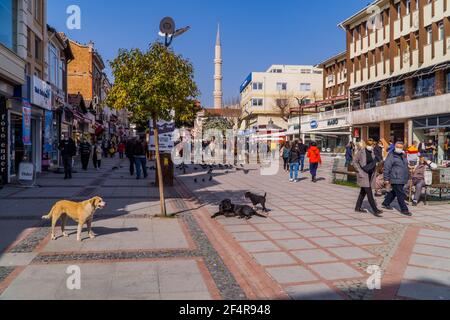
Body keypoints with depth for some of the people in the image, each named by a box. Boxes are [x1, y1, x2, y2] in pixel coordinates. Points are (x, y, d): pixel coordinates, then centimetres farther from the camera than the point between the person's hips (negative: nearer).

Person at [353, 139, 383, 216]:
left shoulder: (373, 152, 6)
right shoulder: (361, 152, -8)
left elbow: (374, 163, 19)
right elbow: (355, 162, -4)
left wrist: (374, 172, 9)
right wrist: (359, 171, -11)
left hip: (370, 174, 6)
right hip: (363, 174, -6)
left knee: (363, 191, 14)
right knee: (369, 192, -10)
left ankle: (358, 207, 26)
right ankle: (375, 210, -12)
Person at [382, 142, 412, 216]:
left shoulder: (403, 155, 16)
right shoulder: (391, 155, -9)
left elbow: (406, 166, 26)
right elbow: (386, 167, -12)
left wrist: (407, 177, 24)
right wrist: (386, 178, -14)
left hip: (402, 179, 8)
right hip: (395, 179, -8)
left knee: (394, 192, 17)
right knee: (400, 195, -6)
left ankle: (386, 204, 31)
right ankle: (404, 209, 2)